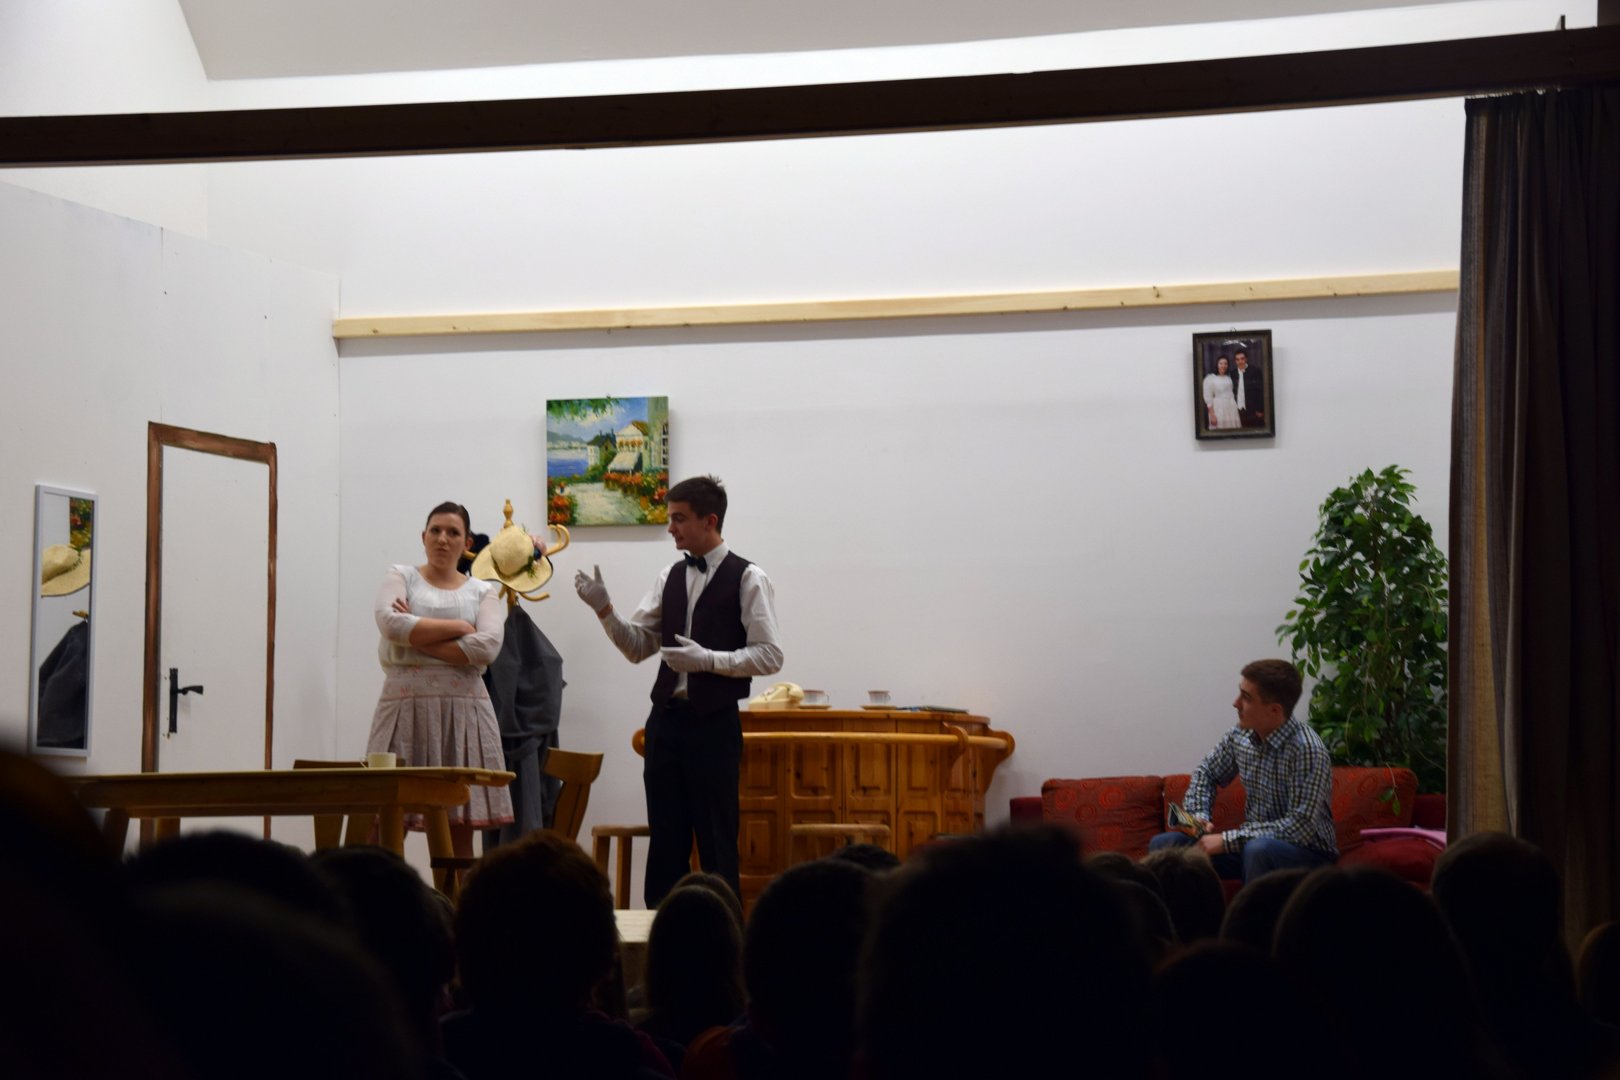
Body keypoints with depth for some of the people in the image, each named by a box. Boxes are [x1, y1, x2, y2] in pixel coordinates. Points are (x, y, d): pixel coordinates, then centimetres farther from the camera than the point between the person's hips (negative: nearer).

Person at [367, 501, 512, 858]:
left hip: (463, 711, 2)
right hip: (407, 706, -1)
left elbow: (487, 646, -6)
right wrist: (458, 627, -6)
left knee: (459, 828, 1)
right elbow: (390, 623, -10)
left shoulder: (482, 592, 13)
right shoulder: (400, 577, 11)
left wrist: (418, 638, -7)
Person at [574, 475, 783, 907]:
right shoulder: (670, 578, 11)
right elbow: (637, 647, 11)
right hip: (667, 717, 5)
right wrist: (603, 609, -4)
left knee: (717, 837, 1)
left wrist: (708, 659, -21)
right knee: (665, 834, 10)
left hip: (714, 723, -5)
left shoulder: (747, 579, -6)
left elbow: (769, 656, -10)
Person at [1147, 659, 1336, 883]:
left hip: (1308, 853, -6)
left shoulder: (1307, 749, -23)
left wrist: (1227, 840, -26)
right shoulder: (1241, 735, -3)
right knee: (1163, 845, -5)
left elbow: (1301, 828, -27)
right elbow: (1206, 773, 16)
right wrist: (1198, 816, -4)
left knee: (1258, 849, -39)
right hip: (1253, 842, 6)